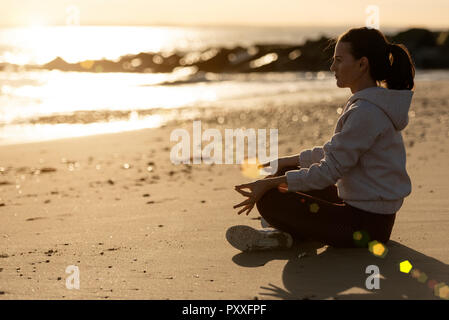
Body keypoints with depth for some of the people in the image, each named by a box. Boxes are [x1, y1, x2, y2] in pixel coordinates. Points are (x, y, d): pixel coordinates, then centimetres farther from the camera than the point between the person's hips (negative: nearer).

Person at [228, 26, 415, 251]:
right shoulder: (368, 103, 10)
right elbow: (335, 151, 20)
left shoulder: (366, 112, -22)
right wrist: (286, 162, 18)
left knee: (270, 200, -18)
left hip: (366, 224, -11)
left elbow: (329, 170, -21)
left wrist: (269, 183, -16)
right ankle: (287, 233, 2)